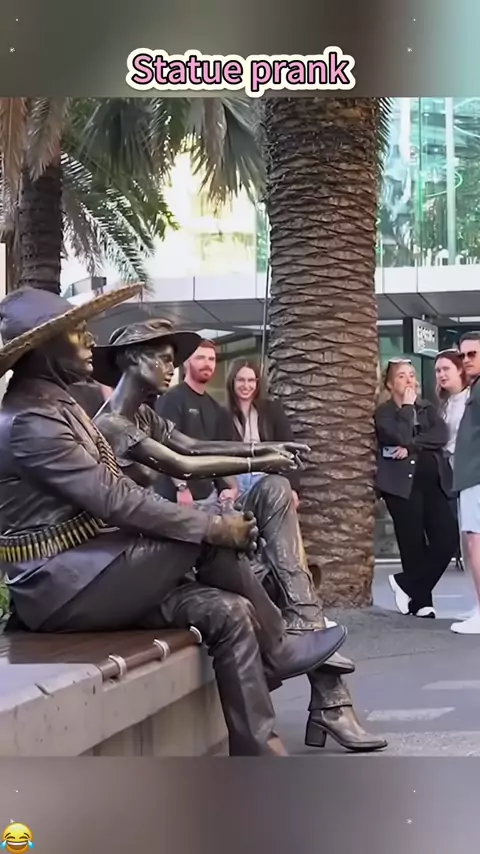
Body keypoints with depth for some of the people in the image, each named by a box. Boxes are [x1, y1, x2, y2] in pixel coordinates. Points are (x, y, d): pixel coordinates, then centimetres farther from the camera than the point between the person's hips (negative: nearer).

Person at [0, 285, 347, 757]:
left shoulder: (59, 407, 15)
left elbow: (114, 495, 12)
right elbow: (116, 500, -23)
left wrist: (203, 522, 1)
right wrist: (211, 527, -18)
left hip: (90, 574, 9)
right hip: (60, 586, -9)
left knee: (226, 613, -9)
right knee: (207, 537, -15)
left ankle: (258, 760, -6)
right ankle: (274, 650, 6)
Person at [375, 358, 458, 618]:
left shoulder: (427, 408, 17)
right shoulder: (383, 412, 3)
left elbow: (441, 435, -3)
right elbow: (400, 437, -17)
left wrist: (411, 447, -14)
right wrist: (408, 406, -6)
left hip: (433, 481, 5)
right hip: (402, 483, -4)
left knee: (448, 538, -8)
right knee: (414, 544, -5)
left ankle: (406, 584, 5)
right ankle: (421, 600, 6)